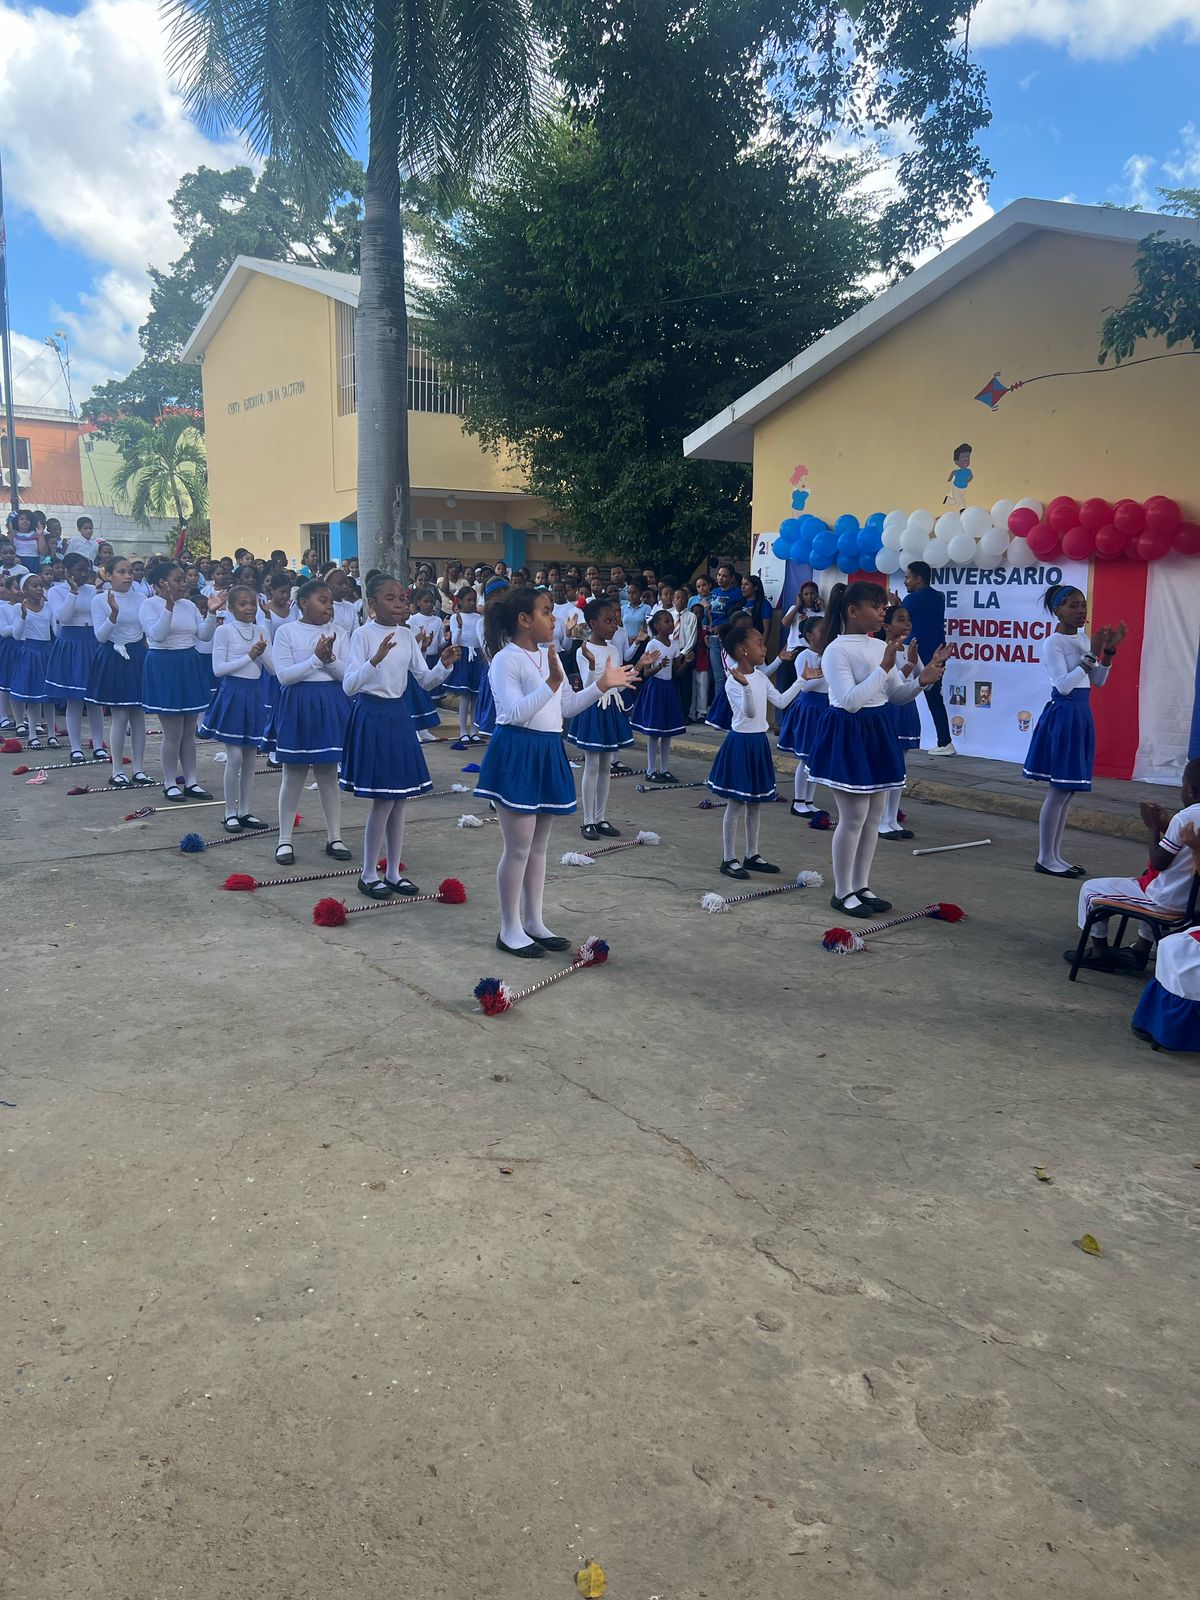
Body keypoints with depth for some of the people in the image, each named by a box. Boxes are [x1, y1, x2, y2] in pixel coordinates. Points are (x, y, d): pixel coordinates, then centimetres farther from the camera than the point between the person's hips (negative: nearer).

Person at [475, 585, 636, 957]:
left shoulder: (549, 656, 13)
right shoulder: (506, 659, -13)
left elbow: (567, 706, 18)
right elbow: (515, 712, -23)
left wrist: (602, 685, 9)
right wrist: (552, 683, -29)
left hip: (547, 753, 9)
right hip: (516, 754, -8)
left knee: (539, 845, 14)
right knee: (519, 847, -3)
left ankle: (534, 922, 25)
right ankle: (510, 929, 9)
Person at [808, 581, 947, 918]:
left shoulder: (881, 647, 7)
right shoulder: (837, 650, -15)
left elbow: (898, 694, 11)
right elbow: (850, 701, -24)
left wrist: (922, 679, -8)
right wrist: (884, 667, -26)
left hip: (877, 732, 8)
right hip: (849, 734, -8)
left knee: (874, 814, 11)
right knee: (854, 815, -5)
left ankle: (861, 886, 23)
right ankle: (842, 892, 8)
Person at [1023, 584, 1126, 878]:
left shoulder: (1083, 639, 11)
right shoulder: (1053, 643, -12)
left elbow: (1098, 681, 14)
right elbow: (1063, 685, -19)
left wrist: (1109, 650, 2)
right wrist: (1092, 655, -20)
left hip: (1081, 715, 8)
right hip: (1062, 714, -8)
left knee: (1067, 791, 10)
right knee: (1058, 791, -6)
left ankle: (1055, 855, 16)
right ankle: (1045, 858, 1)